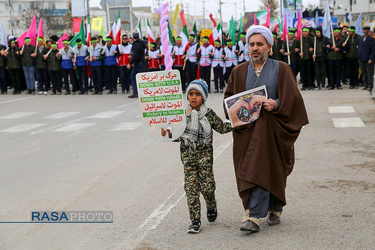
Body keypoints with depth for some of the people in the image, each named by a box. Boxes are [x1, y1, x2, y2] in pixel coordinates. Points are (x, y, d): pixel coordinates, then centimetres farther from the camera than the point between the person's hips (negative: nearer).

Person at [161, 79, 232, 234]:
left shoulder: (209, 114, -1)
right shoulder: (182, 114, 0)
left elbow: (222, 128, 11)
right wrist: (169, 134, -15)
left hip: (205, 154, -1)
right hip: (188, 155, 1)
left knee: (207, 187, 0)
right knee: (191, 187, -2)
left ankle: (211, 206, 34)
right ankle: (195, 221, 4)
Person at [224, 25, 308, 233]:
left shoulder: (281, 70, 3)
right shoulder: (239, 72, 11)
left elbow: (292, 97, -2)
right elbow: (228, 98, 11)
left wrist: (276, 104, -20)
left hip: (271, 128, -3)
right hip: (246, 129, 3)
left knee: (262, 170, -10)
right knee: (251, 172, 3)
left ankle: (253, 216, -9)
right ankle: (274, 210, 20)